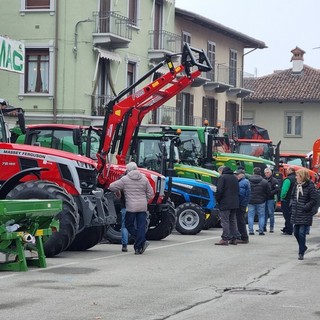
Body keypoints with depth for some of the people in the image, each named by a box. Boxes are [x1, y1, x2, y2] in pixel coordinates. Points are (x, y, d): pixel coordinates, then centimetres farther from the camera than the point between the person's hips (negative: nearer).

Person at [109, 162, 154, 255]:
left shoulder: (125, 179, -3)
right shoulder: (144, 179, 8)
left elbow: (111, 187, 1)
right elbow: (150, 194, 10)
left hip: (131, 207, -3)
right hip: (143, 207, 3)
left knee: (129, 225, 9)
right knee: (141, 226, 5)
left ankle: (142, 241, -4)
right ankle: (138, 247, 2)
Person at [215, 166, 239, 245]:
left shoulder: (222, 177, -9)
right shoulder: (234, 178, 16)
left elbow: (219, 191, -16)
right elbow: (238, 191, 18)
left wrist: (217, 200, -2)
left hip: (225, 203, -8)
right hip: (234, 203, 8)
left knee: (225, 221, -6)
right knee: (233, 221, 13)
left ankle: (225, 239, -9)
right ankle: (234, 239, 14)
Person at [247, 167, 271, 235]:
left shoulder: (248, 181, -5)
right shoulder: (264, 182, -5)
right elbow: (269, 193, 0)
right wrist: (265, 198, 19)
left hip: (251, 201, 0)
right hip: (261, 201, 0)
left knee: (250, 216, 7)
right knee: (261, 216, 8)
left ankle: (251, 230, 3)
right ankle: (261, 231, 4)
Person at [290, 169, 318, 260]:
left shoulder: (310, 186, -12)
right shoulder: (296, 185, 9)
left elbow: (314, 201, -12)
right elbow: (292, 196, 23)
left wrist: (305, 208, -17)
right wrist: (292, 204, 6)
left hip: (305, 215, -7)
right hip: (296, 214, 7)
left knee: (302, 233, -8)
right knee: (296, 232, 12)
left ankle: (301, 253, 0)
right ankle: (303, 247, 35)